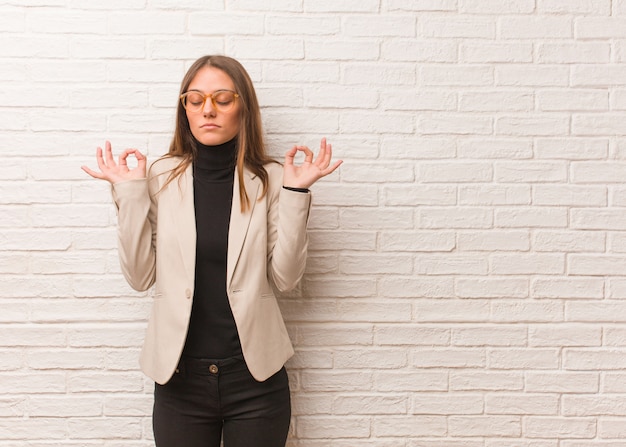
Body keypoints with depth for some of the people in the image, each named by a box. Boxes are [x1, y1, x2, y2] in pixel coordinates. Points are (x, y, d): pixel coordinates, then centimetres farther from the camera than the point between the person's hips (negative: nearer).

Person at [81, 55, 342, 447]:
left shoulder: (269, 179, -3)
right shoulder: (162, 177, -2)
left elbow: (286, 277, -7)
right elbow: (141, 276, -4)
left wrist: (296, 193, -13)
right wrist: (130, 193, -10)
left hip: (255, 373, 0)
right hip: (180, 374, 1)